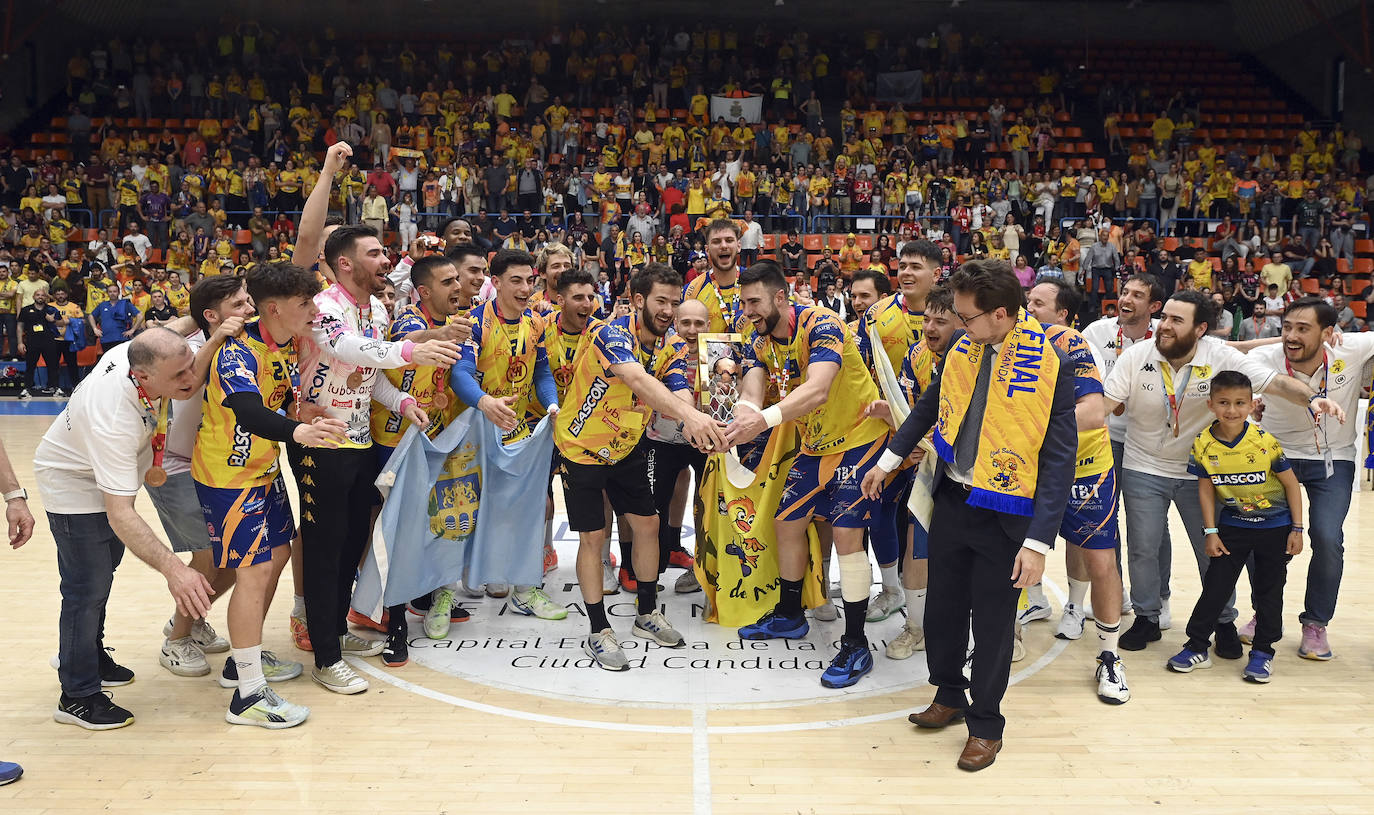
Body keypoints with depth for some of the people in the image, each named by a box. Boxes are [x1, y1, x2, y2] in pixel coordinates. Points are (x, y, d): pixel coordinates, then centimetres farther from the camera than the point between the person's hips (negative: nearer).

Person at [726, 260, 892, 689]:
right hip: (815, 444, 8)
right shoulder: (760, 343, -1)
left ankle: (856, 645, -3)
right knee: (787, 522, 12)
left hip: (859, 437, -8)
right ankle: (788, 616, 33)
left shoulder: (820, 325, -26)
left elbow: (817, 390, -43)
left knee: (846, 532, -15)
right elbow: (751, 392, -18)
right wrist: (742, 416, -43)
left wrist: (764, 419, -58)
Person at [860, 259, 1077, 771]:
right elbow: (932, 403, 15)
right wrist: (887, 461, 18)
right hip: (952, 499, 5)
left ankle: (986, 724, 28)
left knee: (992, 621, 7)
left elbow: (1059, 457, -18)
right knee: (942, 606, 16)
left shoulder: (1049, 364, -19)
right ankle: (949, 695, 39)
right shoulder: (964, 346, -2)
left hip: (1004, 514, -5)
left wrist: (1038, 541, -21)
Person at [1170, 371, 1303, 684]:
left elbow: (1292, 485, -8)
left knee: (1269, 588, 7)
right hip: (1232, 525, 2)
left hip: (1275, 526, -2)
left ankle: (1263, 652, 20)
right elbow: (1206, 490, -2)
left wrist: (1297, 529, -7)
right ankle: (1196, 648, 12)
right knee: (1215, 585, 3)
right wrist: (1211, 532, -3)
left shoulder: (1265, 443, -20)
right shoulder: (1203, 445, -13)